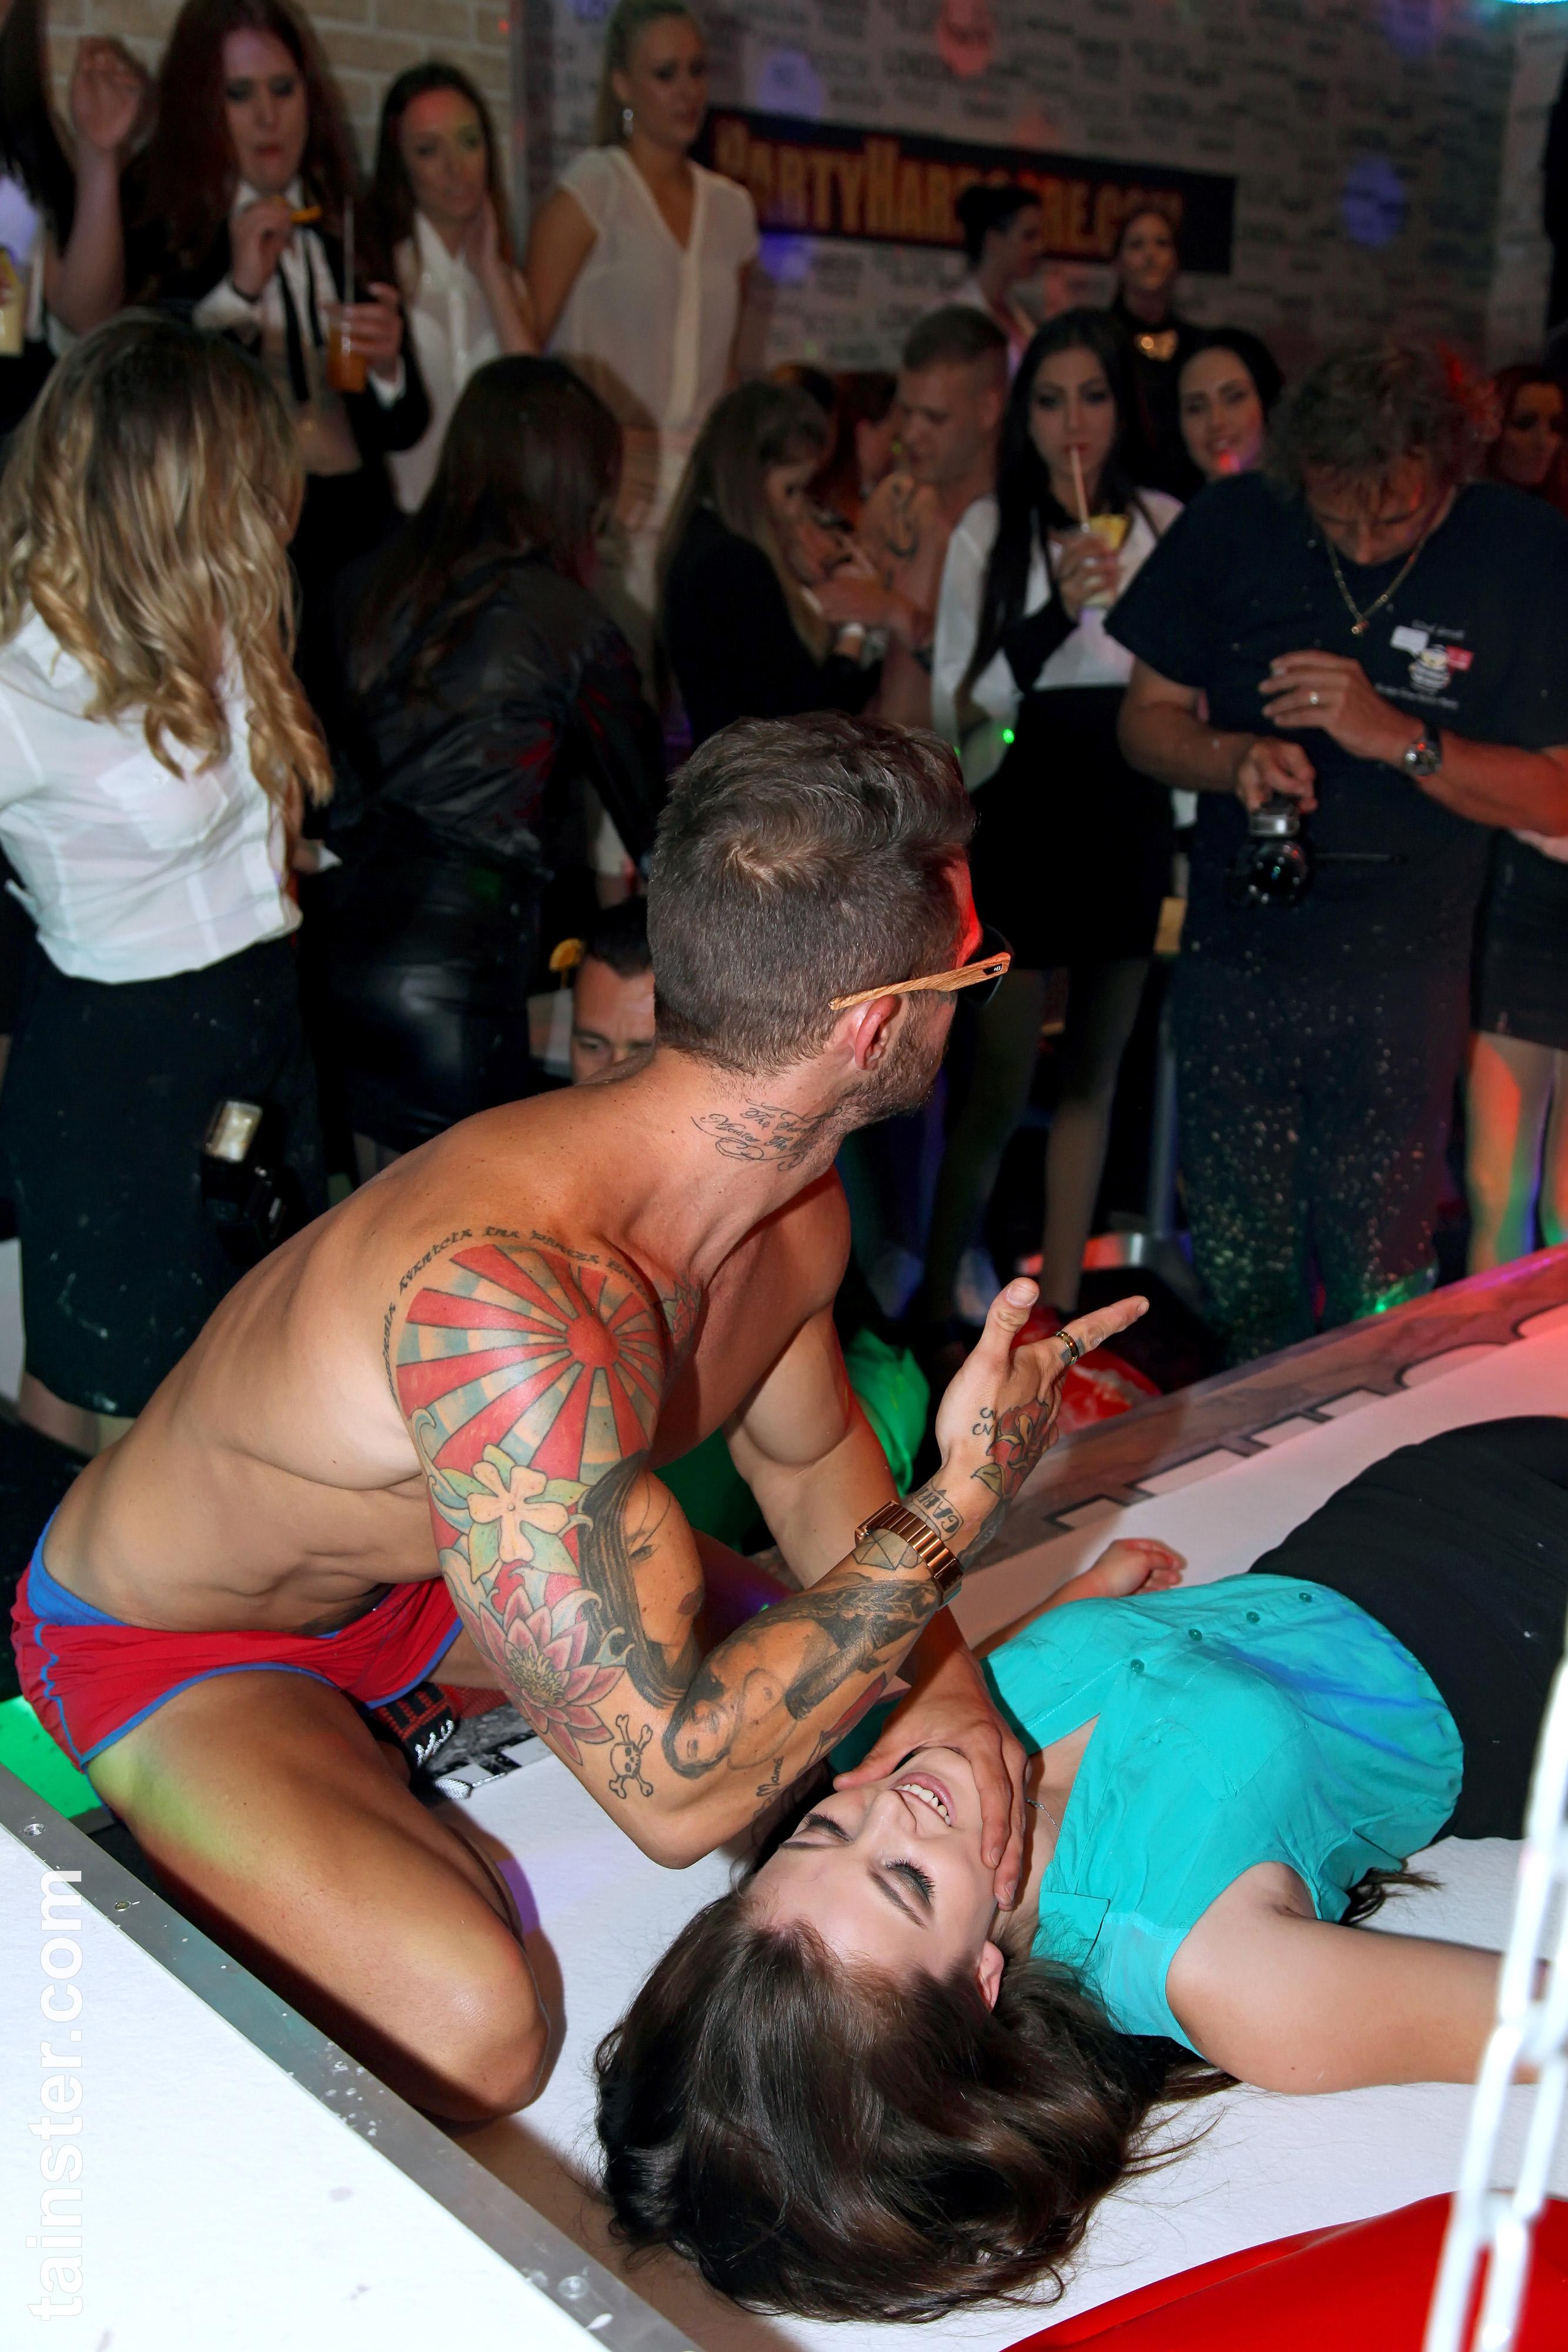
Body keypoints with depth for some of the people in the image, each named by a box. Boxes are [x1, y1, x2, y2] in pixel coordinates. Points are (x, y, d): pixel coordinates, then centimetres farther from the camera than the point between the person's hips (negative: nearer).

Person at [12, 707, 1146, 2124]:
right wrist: (957, 1507, -33)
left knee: (913, 1712, 10)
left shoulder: (794, 1204, -12)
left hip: (432, 1577, 8)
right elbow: (675, 1790, -40)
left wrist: (938, 1675, -12)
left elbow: (812, 1465, 6)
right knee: (472, 2036, -29)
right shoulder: (508, 1296, -42)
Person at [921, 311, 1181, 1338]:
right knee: (1001, 1085, -2)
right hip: (1026, 822, -4)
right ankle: (939, 1299, 15)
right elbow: (957, 709, -11)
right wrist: (1056, 615, -23)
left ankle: (1060, 1302, 23)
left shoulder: (1166, 525, 2)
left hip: (1131, 822, 4)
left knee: (1095, 1073, 11)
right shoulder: (990, 531, -7)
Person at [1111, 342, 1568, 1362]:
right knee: (1243, 1280, 9)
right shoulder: (1236, 525, -1)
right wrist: (1234, 758, -17)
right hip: (1236, 960, 2)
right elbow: (1149, 720, 5)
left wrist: (1395, 737, -21)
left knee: (1381, 1290, 3)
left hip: (1403, 979, -2)